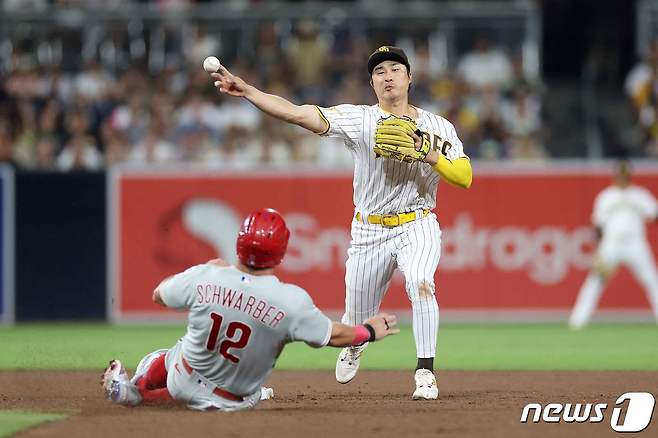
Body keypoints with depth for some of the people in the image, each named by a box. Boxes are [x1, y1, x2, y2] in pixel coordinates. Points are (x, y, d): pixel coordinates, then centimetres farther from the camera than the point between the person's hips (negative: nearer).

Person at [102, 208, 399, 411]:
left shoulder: (205, 277, -23)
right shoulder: (292, 301, -28)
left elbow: (159, 295, -1)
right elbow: (334, 335, -12)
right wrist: (370, 331, 8)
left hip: (184, 380, 0)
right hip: (232, 404, 0)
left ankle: (133, 389, 56)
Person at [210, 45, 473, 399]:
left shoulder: (438, 127, 0)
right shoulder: (359, 119, -5)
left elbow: (465, 178, -6)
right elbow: (297, 114, -15)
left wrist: (431, 156, -22)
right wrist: (246, 91, -26)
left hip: (417, 227, -1)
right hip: (368, 233, 1)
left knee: (420, 283, -32)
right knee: (358, 321, 9)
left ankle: (425, 373, -23)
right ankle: (353, 346, 49)